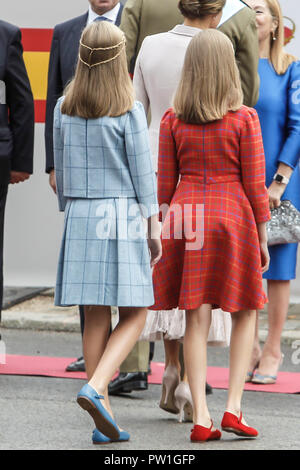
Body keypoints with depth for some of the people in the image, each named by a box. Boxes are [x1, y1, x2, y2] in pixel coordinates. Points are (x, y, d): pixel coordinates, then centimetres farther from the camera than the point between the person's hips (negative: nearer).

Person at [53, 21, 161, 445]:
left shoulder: (64, 108, 5)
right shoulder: (129, 111, -8)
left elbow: (61, 168, 11)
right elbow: (142, 173, -6)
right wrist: (154, 227, 1)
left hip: (80, 218, 4)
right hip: (123, 216, -4)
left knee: (95, 317, 7)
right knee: (135, 314, 4)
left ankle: (103, 419, 8)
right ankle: (96, 388, -17)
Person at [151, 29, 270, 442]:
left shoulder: (173, 120, 1)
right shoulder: (244, 119, -7)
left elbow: (165, 184, 4)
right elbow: (255, 185, -5)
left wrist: (168, 228, 14)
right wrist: (262, 237, 3)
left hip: (186, 218, 2)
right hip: (232, 218, -2)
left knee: (196, 319, 4)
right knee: (245, 314, 13)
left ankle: (201, 417, 1)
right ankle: (233, 407, 3)